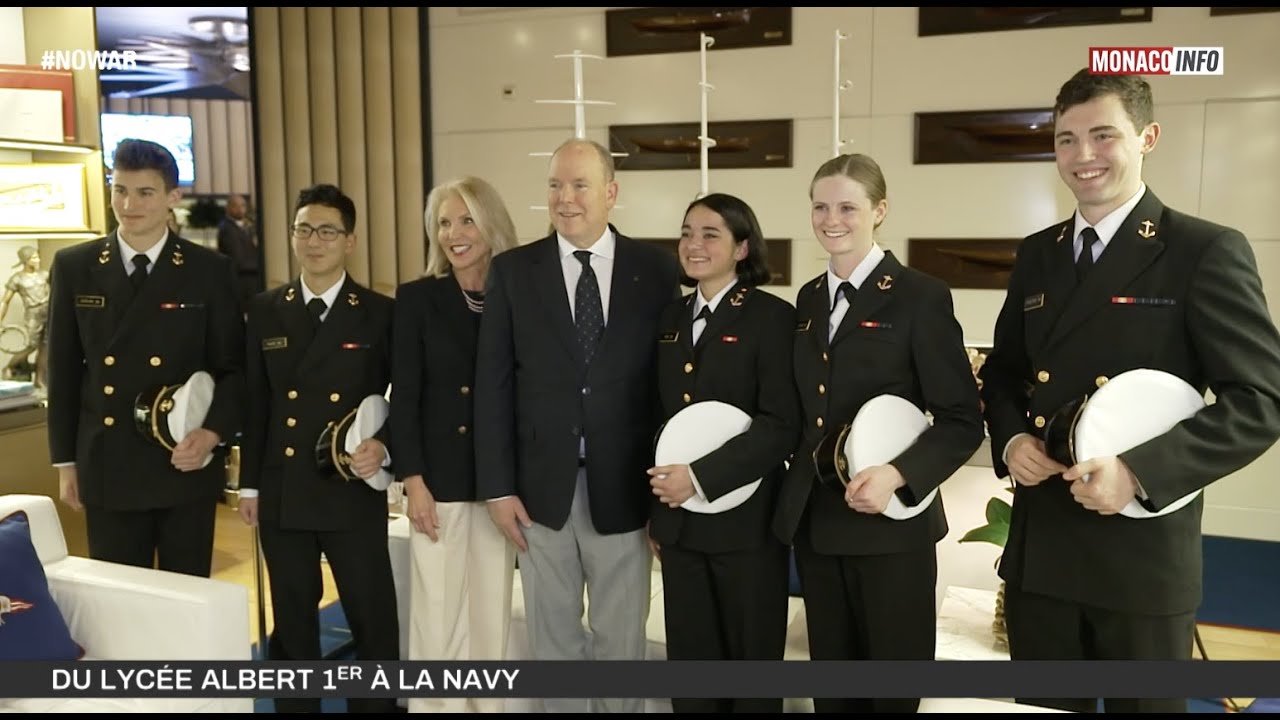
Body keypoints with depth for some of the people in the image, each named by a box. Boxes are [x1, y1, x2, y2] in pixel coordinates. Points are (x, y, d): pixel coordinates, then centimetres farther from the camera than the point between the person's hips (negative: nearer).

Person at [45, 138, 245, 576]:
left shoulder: (209, 270, -2)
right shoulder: (73, 268, 3)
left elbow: (233, 366, 1)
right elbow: (63, 371, 7)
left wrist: (213, 433, -14)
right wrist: (65, 461, 7)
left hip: (187, 466, -1)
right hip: (107, 468, 1)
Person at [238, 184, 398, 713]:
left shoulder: (380, 314, -3)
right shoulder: (265, 311, 6)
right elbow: (255, 401, 8)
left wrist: (385, 448, -19)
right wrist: (249, 483, 9)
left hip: (354, 493, -3)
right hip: (282, 494, 3)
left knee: (374, 620, 5)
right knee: (291, 621, 16)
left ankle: (377, 705, 23)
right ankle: (295, 706, 33)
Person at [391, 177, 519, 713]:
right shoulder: (417, 298, -1)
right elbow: (404, 396, -2)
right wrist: (413, 481, -9)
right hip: (439, 478, -1)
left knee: (492, 612, 11)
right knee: (436, 613, 4)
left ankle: (488, 703, 26)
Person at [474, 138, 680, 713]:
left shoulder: (657, 269, -1)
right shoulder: (512, 271, 1)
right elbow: (493, 385, 0)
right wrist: (498, 486, -4)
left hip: (624, 488, -1)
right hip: (542, 488, 1)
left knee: (622, 639, 13)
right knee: (552, 638, 16)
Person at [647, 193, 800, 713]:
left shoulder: (772, 316, -8)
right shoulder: (672, 317, 10)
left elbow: (782, 425, -16)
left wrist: (701, 477, -20)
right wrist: (655, 511, 13)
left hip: (745, 520, -5)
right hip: (679, 521, 6)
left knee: (752, 657, 9)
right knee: (689, 656, 15)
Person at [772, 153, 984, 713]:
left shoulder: (921, 296, -9)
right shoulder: (809, 299, 10)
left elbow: (962, 420, -11)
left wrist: (897, 475, -25)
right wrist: (799, 479, 4)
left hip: (890, 522, -5)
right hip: (813, 521, 5)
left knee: (896, 682, 10)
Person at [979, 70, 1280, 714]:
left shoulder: (1207, 252, -8)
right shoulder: (1036, 255, 9)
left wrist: (1140, 470, -24)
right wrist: (1011, 438, -3)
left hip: (1144, 554, -5)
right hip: (1037, 551, 5)